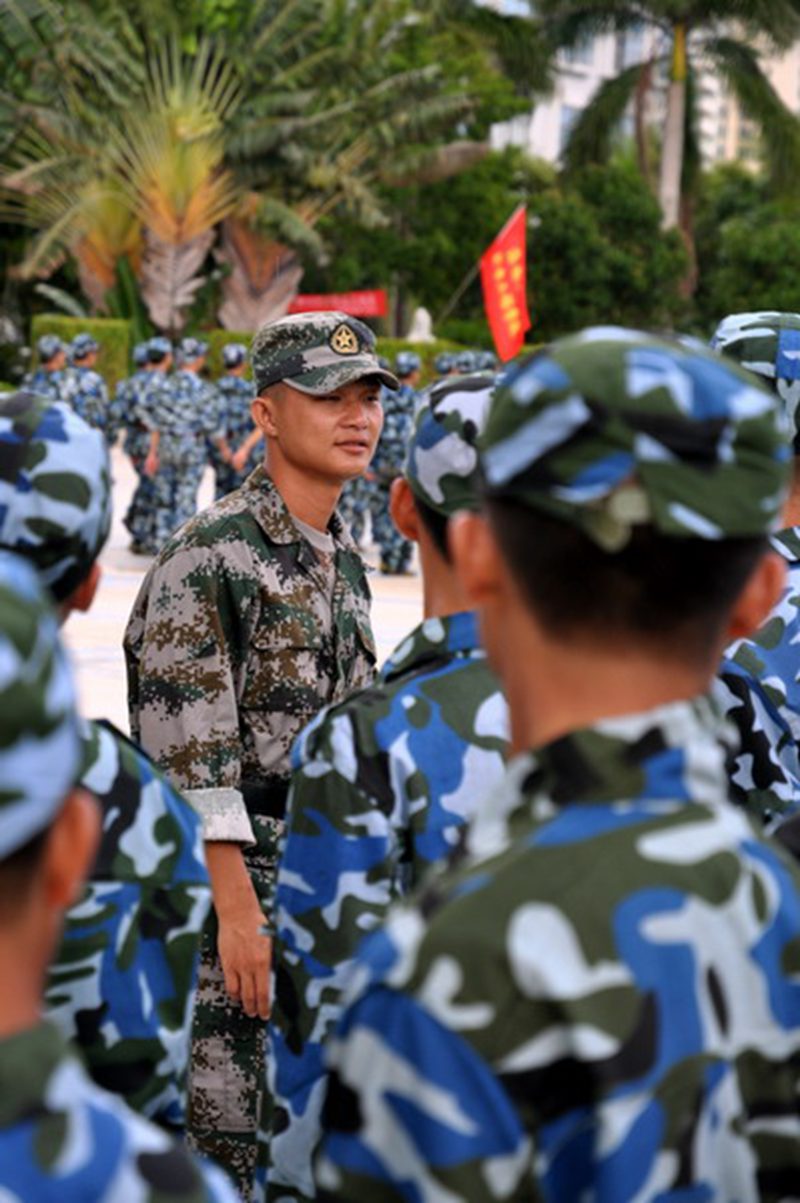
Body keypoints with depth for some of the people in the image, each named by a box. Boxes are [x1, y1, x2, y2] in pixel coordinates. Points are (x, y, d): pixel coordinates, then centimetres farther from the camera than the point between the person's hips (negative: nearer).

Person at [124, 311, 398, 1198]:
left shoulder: (344, 560, 12)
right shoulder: (209, 556, -15)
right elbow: (190, 757, -19)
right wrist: (238, 909, -22)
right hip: (230, 870, -8)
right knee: (224, 1129, -1)